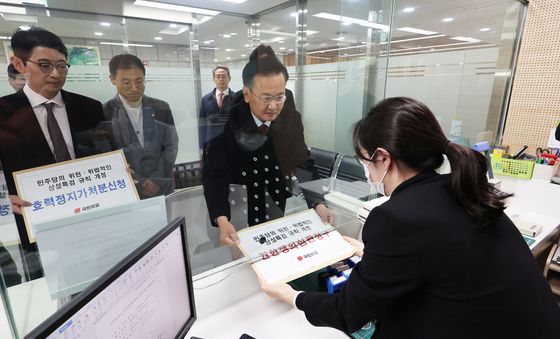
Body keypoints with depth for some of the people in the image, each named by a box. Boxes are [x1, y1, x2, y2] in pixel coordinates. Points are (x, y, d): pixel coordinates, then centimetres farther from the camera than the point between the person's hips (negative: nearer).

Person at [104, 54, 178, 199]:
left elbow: (171, 145, 2)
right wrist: (139, 184, -11)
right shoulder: (103, 114, -4)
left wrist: (158, 180, -9)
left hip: (162, 189, 2)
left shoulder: (161, 108, 3)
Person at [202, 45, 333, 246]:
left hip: (277, 200, 3)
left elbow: (303, 164, -6)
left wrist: (318, 203, -18)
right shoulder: (227, 121, -19)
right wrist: (222, 220, -36)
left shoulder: (292, 118, -9)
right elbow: (214, 174, -22)